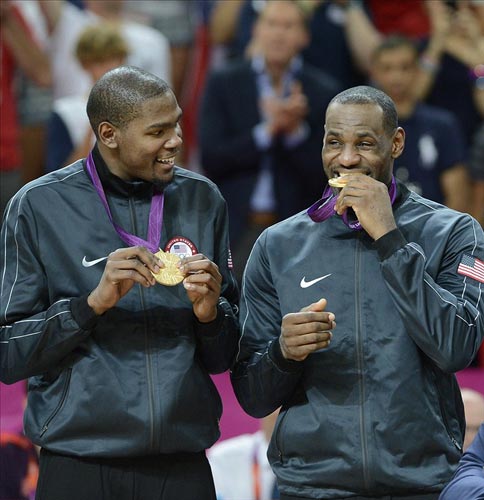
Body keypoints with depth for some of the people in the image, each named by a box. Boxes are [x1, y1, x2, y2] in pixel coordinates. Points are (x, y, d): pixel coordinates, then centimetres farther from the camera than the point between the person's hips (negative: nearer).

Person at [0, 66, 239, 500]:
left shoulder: (203, 200, 6)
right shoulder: (39, 206, -3)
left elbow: (223, 358, 10)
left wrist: (209, 313, -11)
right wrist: (93, 303, -18)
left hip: (183, 464, 3)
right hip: (79, 464, -2)